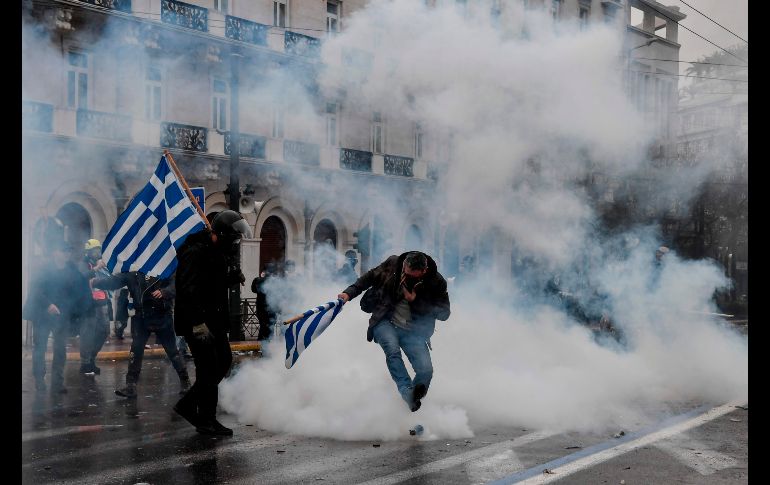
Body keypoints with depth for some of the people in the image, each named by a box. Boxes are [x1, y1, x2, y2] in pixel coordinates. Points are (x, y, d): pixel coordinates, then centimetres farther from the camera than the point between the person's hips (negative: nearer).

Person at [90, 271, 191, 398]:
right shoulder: (131, 272, 3)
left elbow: (174, 284, -12)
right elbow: (113, 281, -6)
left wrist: (163, 292, -31)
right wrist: (96, 282, -23)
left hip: (162, 316, -2)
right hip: (141, 317, 3)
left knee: (172, 350, 6)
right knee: (135, 350, -2)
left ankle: (185, 382, 21)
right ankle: (131, 386, 5)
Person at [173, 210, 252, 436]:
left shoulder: (219, 252, 13)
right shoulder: (196, 253, -19)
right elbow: (188, 290, -27)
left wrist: (234, 276, 4)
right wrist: (198, 322, -32)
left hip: (214, 320, 10)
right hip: (196, 322, -10)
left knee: (224, 360, 13)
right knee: (209, 367, -5)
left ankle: (187, 404, 23)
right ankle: (206, 421, 6)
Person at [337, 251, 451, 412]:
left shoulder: (436, 282, -10)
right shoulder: (393, 264, -7)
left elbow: (444, 313, -9)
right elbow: (369, 277, 8)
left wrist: (415, 301, -17)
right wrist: (349, 293, -4)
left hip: (413, 332, 0)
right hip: (385, 323, 0)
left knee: (426, 370, -20)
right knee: (392, 350, -33)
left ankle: (414, 398, 0)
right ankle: (407, 392, -35)